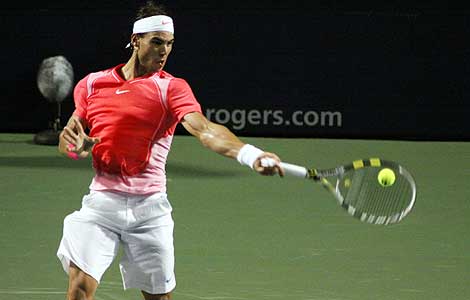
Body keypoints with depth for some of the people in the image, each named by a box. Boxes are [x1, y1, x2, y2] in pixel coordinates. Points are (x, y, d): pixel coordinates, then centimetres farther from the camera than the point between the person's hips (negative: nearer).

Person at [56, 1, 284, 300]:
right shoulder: (91, 84, 7)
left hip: (150, 208, -1)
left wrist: (250, 154, -39)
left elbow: (204, 129, -20)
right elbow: (66, 142, 13)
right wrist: (75, 145, -13)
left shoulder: (172, 88, -3)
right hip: (102, 201, 1)